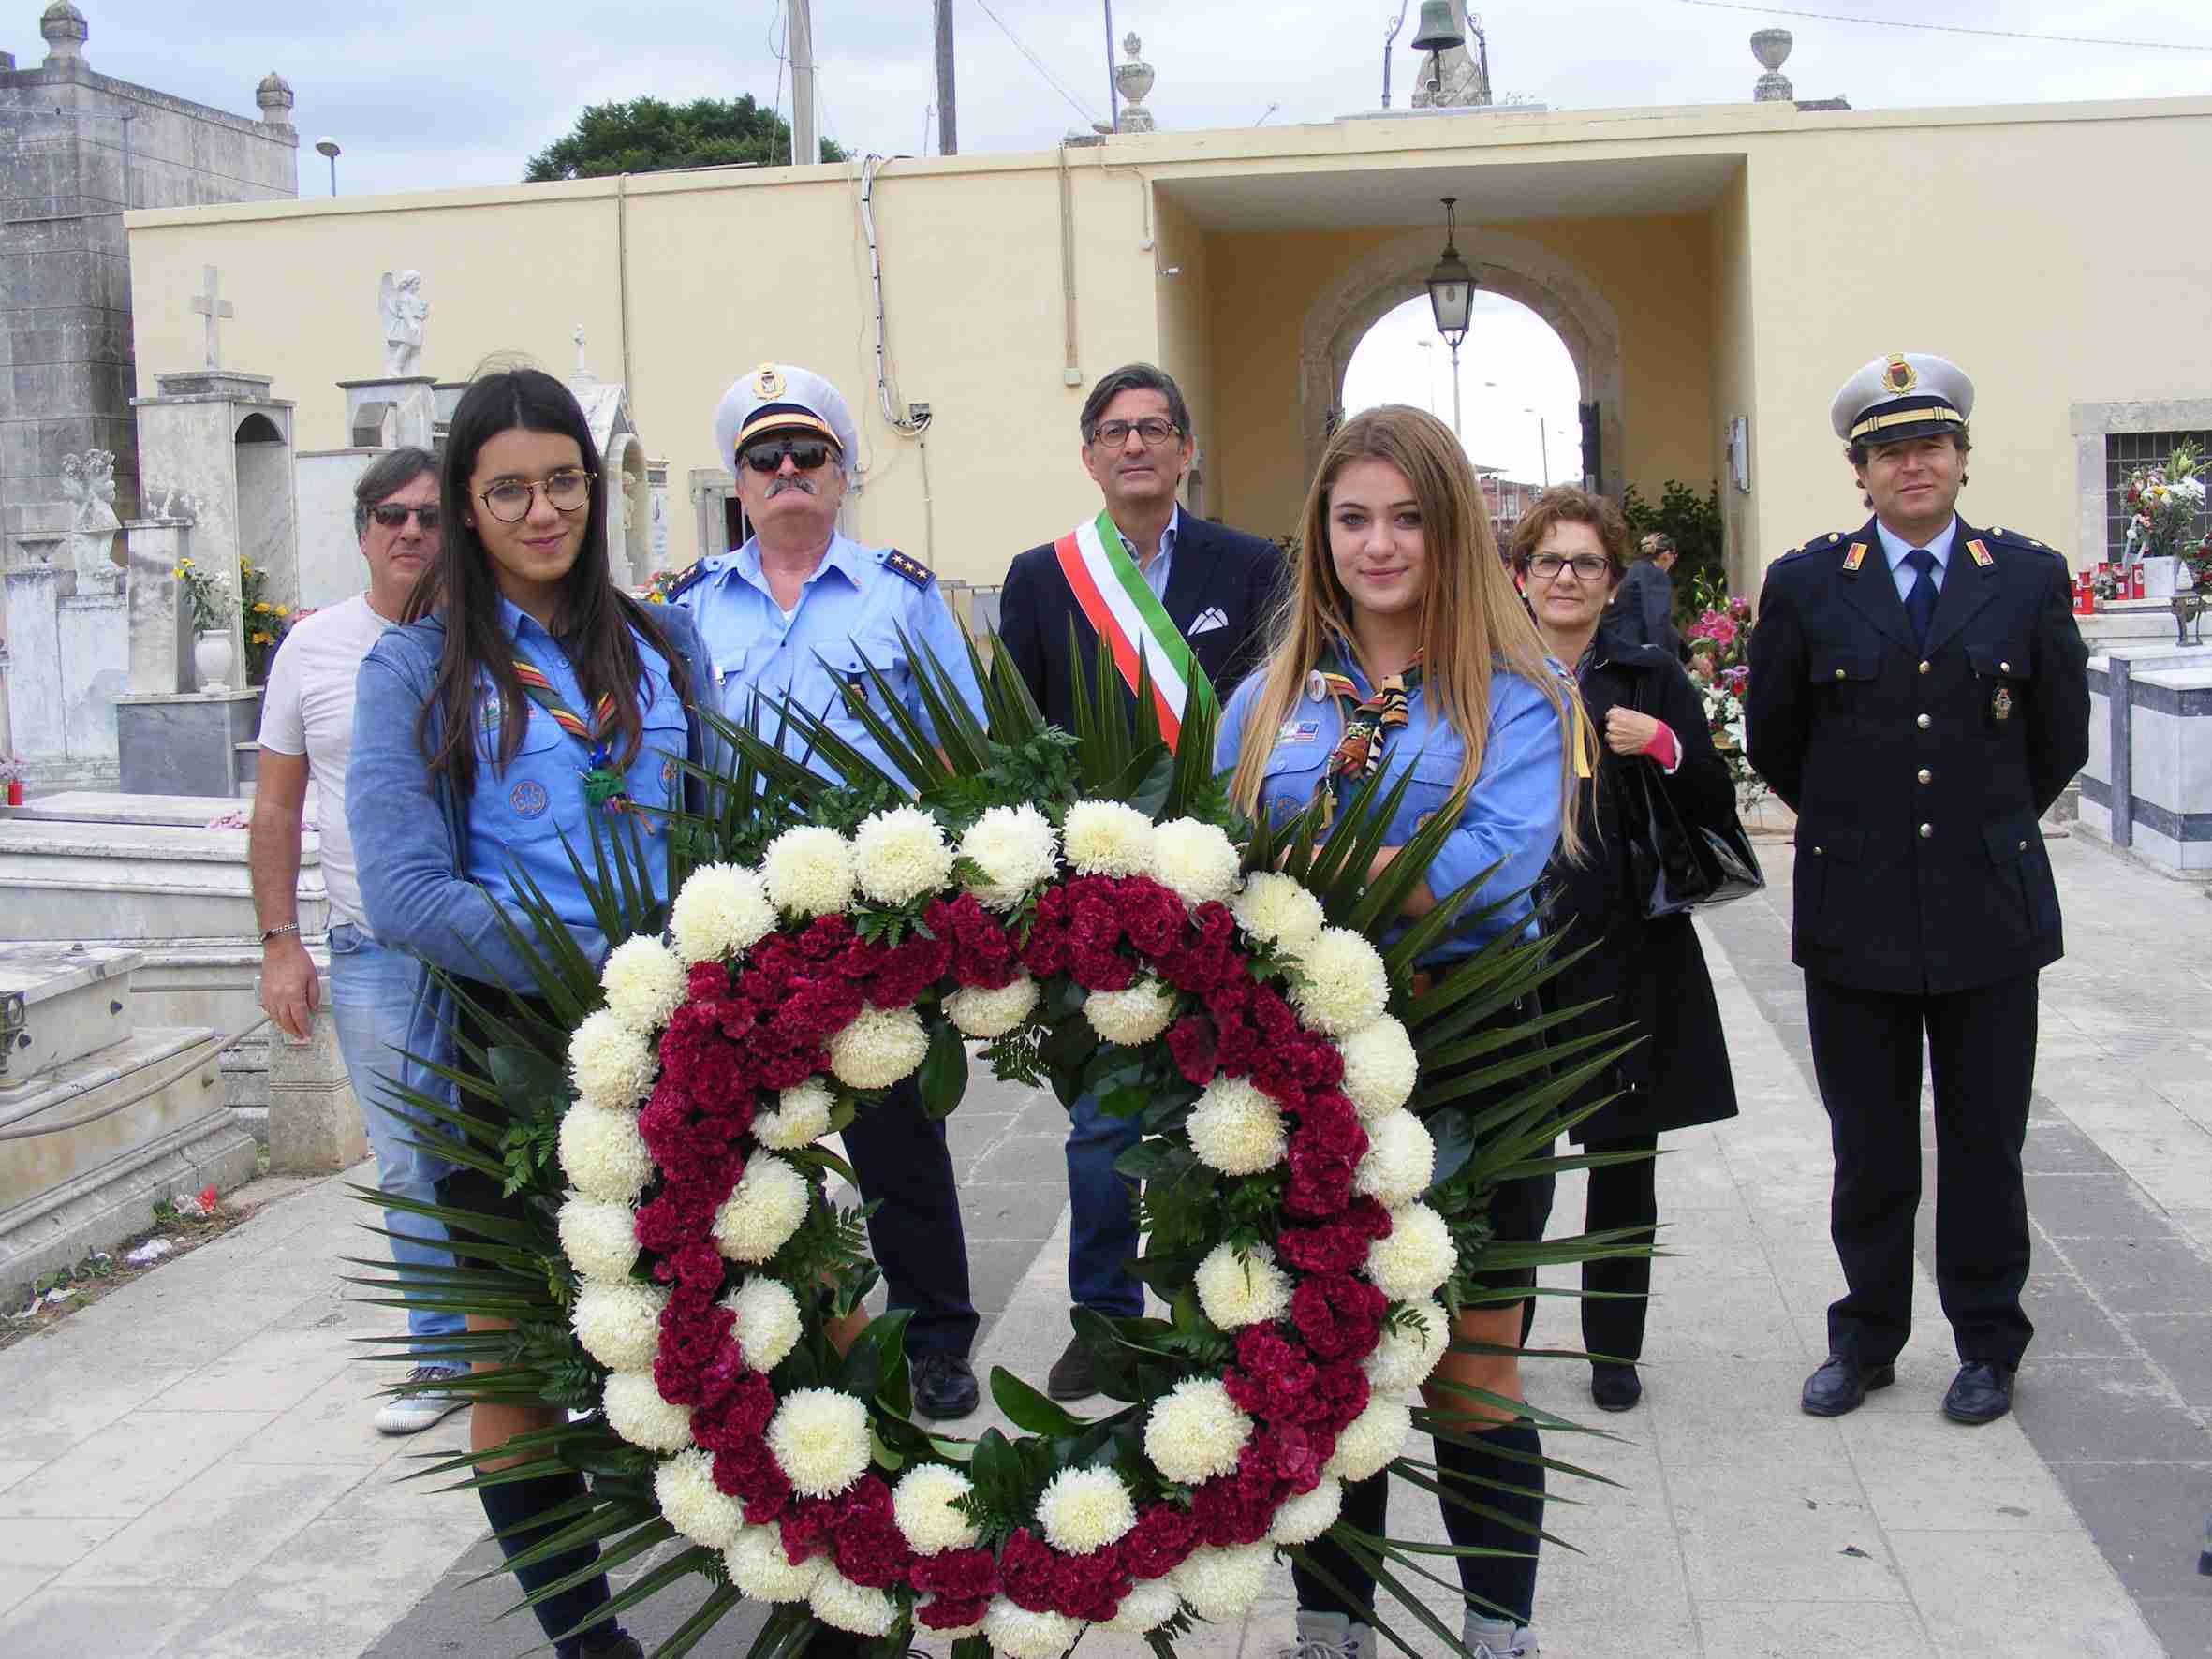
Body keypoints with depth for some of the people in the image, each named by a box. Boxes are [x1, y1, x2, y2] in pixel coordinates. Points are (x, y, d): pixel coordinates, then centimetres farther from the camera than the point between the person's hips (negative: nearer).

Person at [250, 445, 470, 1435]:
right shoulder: (313, 647, 6)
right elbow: (277, 807, 10)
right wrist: (279, 942, 3)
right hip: (373, 955, 2)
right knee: (412, 1170, 10)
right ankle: (442, 1357, 24)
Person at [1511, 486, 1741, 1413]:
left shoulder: (1653, 681, 5)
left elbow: (1717, 812, 2)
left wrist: (1667, 748, -14)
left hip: (1627, 956, 0)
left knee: (1624, 1164, 8)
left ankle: (1614, 1348, 23)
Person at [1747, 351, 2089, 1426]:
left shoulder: (2029, 578, 3)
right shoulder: (1806, 584, 1)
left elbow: (2058, 740, 12)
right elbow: (1774, 742, 11)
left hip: (1989, 907, 0)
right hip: (1854, 912, 0)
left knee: (1985, 1142, 8)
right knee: (1869, 1148, 9)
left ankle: (1987, 1344, 23)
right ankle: (1866, 1338, 24)